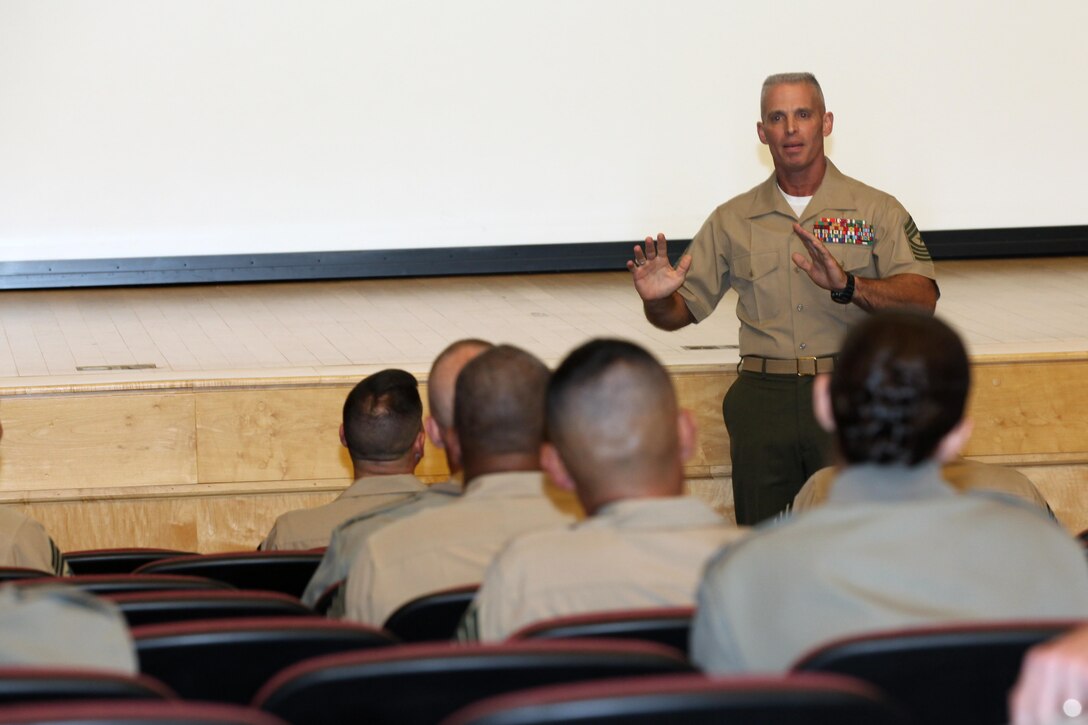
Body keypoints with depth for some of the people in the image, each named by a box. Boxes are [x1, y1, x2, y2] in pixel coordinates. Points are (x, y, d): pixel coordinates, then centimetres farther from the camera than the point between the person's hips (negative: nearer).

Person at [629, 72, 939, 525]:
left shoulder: (876, 211, 6)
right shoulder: (733, 220, 14)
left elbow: (922, 300, -7)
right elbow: (682, 312, 14)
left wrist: (847, 285, -23)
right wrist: (657, 300, -10)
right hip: (763, 399, 2)